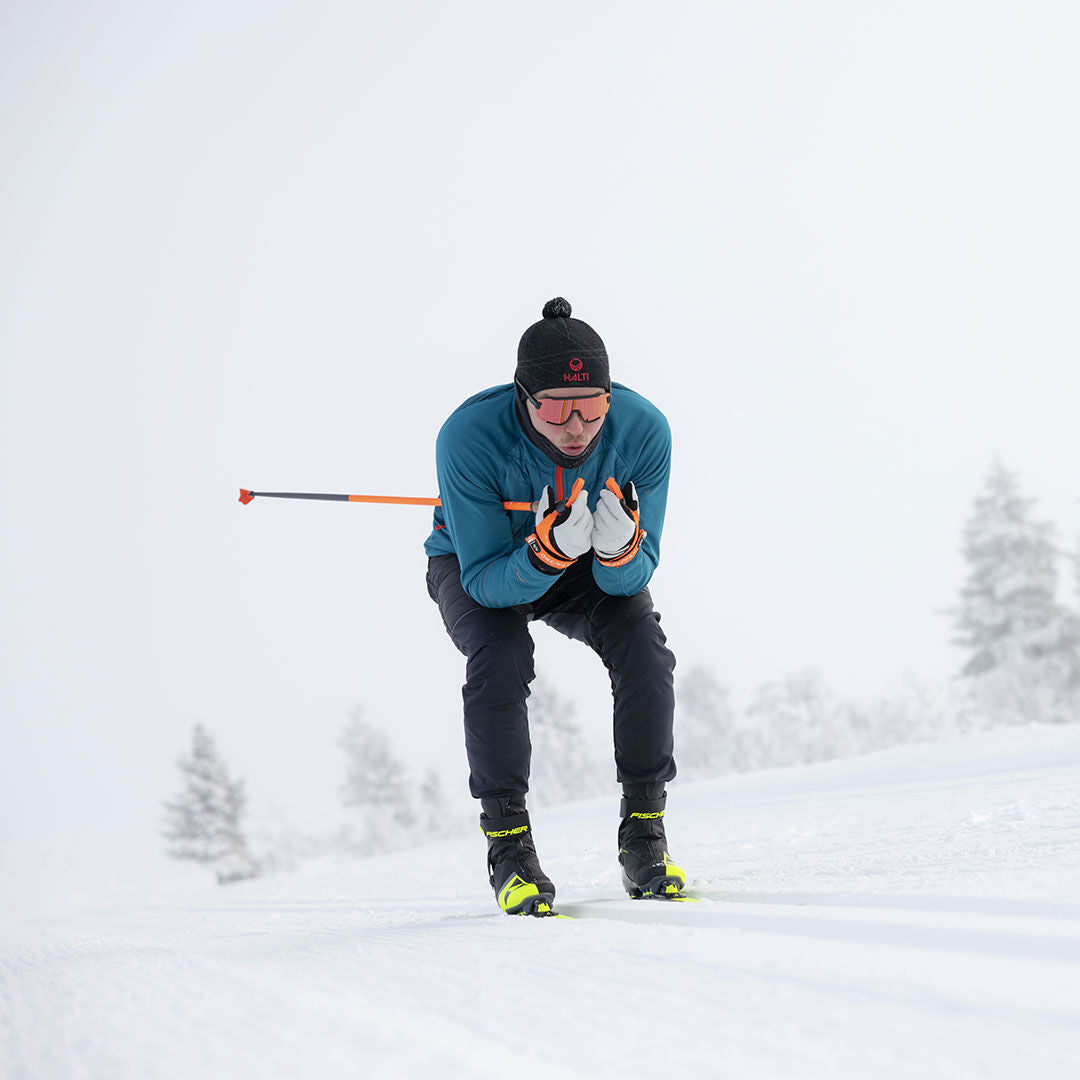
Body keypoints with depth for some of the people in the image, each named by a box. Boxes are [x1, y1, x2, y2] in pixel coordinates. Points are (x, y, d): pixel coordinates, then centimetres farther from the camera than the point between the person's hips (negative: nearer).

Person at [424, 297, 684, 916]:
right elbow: (486, 580, -31)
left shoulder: (643, 430, -30)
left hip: (597, 569, 2)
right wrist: (547, 552, -51)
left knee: (643, 645, -24)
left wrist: (620, 551, -47)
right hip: (478, 562, -2)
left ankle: (645, 839, -12)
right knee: (501, 654, -31)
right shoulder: (469, 437, -36)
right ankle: (509, 845, -19)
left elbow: (633, 578, -23)